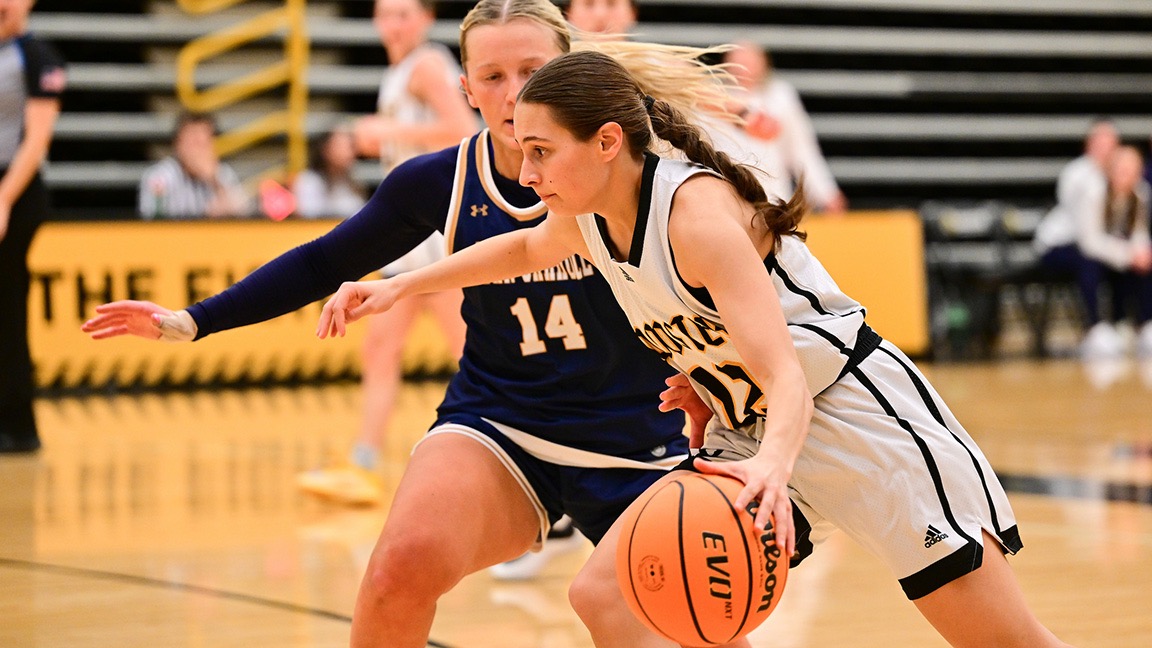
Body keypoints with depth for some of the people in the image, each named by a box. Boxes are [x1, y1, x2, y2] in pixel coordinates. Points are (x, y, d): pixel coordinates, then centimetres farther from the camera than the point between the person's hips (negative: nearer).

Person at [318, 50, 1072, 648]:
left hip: (856, 409, -8)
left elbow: (785, 373, -35)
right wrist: (398, 286, 20)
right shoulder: (590, 220, -2)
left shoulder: (697, 213, -25)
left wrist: (775, 466, -54)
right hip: (752, 435, 8)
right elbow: (523, 248, 25)